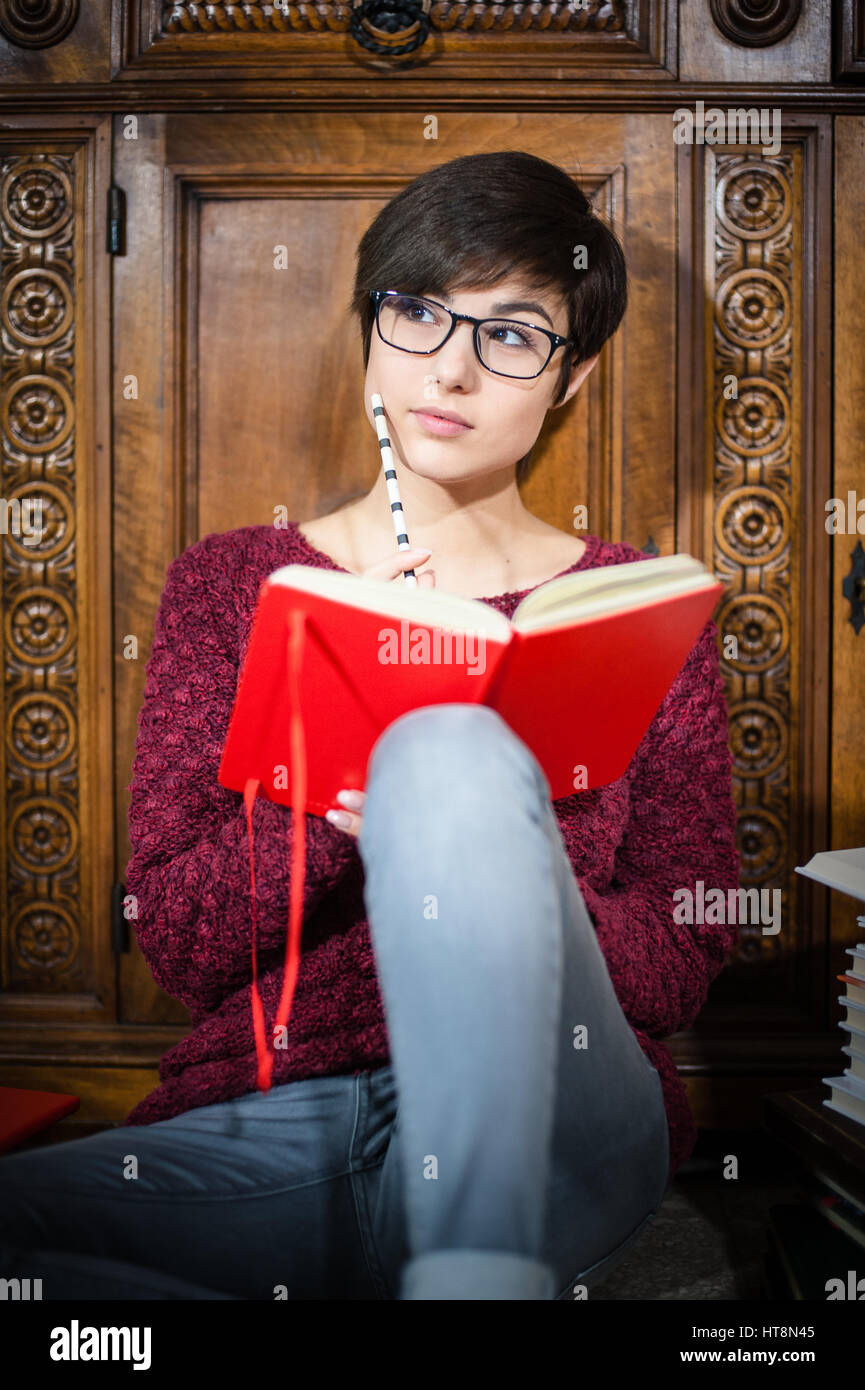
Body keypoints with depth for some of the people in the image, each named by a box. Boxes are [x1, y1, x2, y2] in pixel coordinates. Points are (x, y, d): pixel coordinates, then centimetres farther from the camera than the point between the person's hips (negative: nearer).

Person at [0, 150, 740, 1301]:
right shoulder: (228, 584, 13)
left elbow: (680, 968, 4)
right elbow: (178, 947, 4)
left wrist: (429, 811, -15)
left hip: (540, 1137, -1)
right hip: (256, 1116, 2)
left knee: (453, 750, -29)